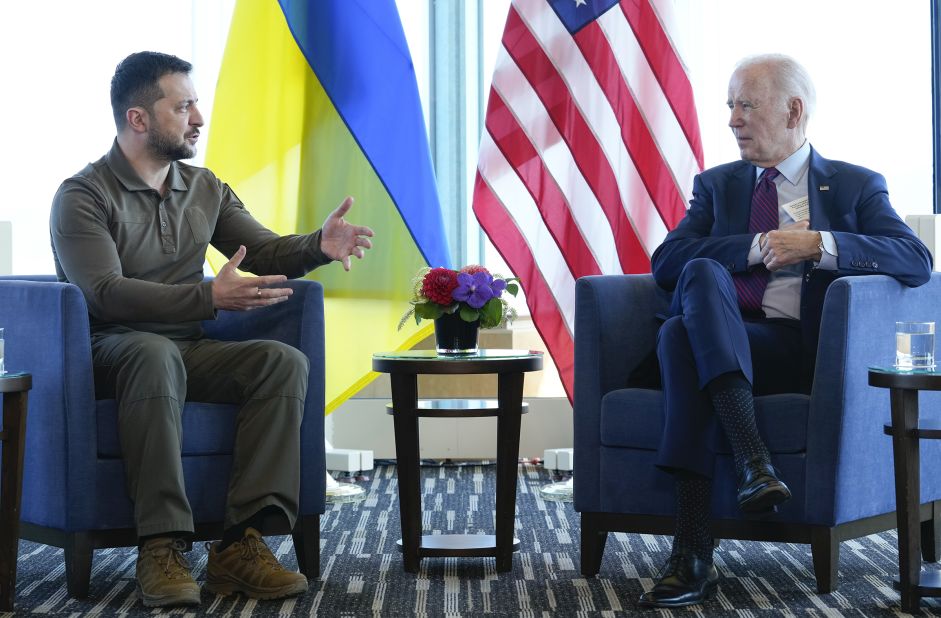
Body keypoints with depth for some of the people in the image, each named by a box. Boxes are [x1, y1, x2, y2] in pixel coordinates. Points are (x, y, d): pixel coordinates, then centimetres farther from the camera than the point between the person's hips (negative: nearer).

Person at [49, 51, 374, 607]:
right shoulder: (83, 196, -6)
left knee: (285, 362, -22)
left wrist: (319, 246, -12)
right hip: (109, 351, -5)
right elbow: (106, 293, -19)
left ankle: (241, 545, -31)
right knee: (156, 353, -40)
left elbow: (263, 251, 11)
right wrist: (211, 298, -30)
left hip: (189, 351, 6)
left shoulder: (206, 190, 15)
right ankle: (162, 546, -40)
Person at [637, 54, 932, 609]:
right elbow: (666, 261, 6)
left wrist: (818, 244, -14)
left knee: (680, 334, -33)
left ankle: (695, 557, -40)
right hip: (723, 347, 3)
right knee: (702, 272, -32)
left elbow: (918, 260, -3)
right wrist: (758, 247, -6)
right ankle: (752, 458, -44)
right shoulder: (717, 184, 23)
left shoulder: (857, 186, 16)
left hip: (807, 351, -3)